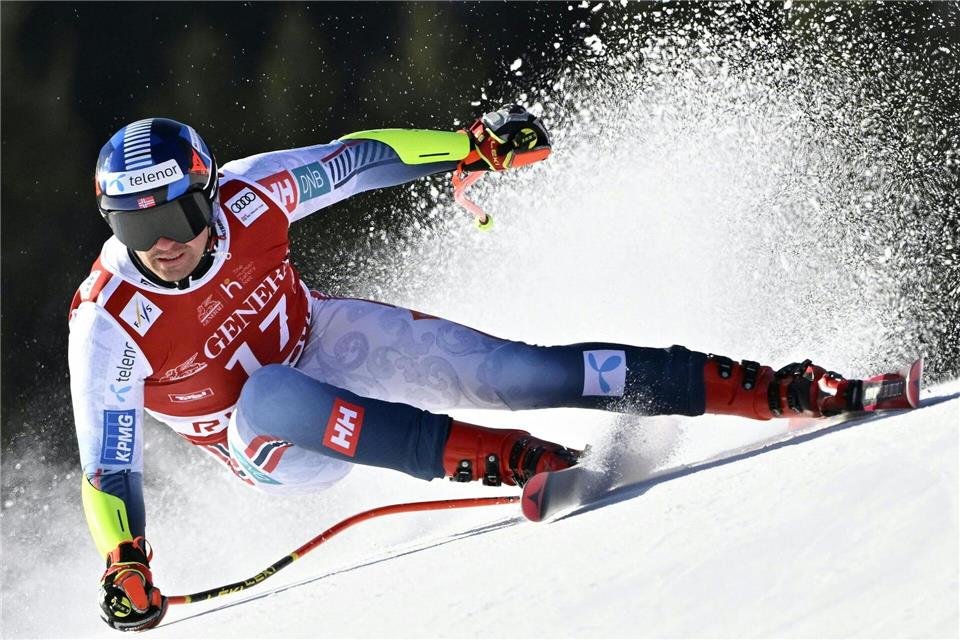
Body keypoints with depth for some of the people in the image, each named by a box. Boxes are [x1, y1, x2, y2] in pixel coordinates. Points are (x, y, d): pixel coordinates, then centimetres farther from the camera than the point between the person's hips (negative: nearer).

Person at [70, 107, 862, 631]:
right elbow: (107, 462, -21)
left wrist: (471, 147, -10)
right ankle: (482, 455, -40)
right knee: (265, 395, -39)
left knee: (507, 370, -14)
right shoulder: (108, 324, -25)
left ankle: (777, 390, -12)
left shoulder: (242, 196, -19)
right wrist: (124, 567, -34)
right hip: (282, 452, -2)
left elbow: (351, 161, -5)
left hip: (325, 343, 3)